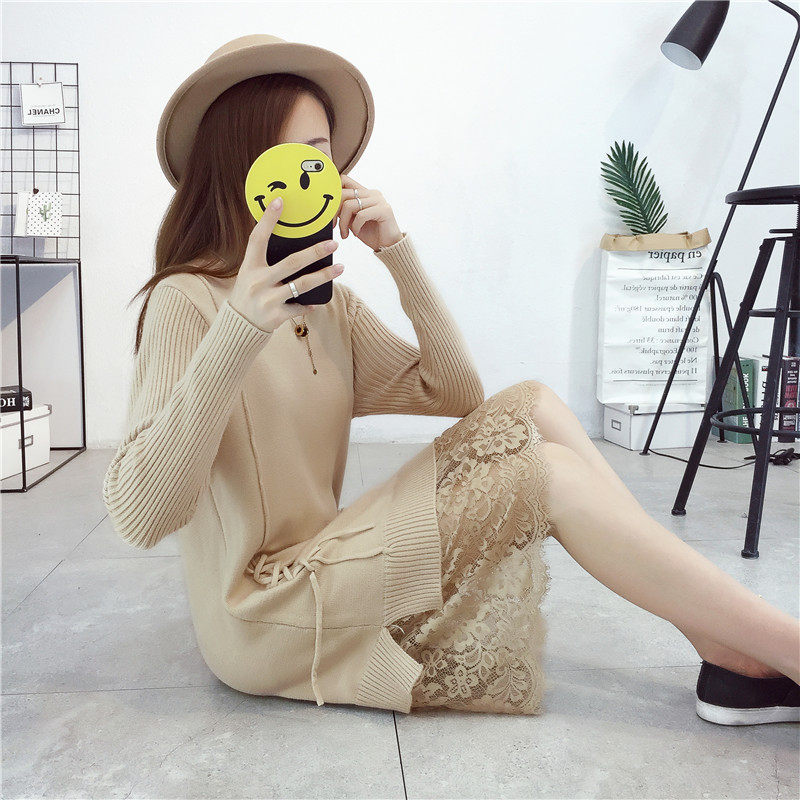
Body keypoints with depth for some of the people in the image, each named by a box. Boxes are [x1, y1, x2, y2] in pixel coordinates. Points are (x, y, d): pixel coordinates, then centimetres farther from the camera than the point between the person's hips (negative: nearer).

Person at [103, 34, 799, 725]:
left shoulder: (329, 303, 10)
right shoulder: (186, 301, -13)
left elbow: (457, 394, 2)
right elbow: (136, 516, -25)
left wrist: (398, 253, -7)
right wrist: (238, 331, -37)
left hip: (319, 574, 7)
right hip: (260, 616, -7)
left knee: (534, 406, -7)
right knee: (551, 474, -18)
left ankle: (730, 654, -6)